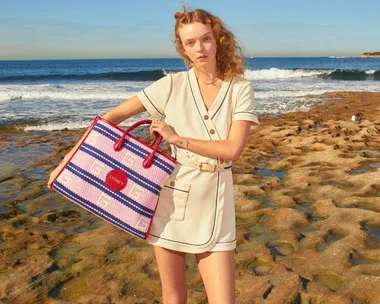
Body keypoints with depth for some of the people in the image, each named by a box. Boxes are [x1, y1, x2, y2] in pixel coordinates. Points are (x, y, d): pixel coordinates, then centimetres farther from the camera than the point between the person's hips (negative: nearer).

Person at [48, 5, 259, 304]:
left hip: (214, 201, 0)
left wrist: (176, 138, -12)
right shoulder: (172, 85, -3)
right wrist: (70, 160, -4)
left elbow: (232, 149, -13)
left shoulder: (241, 88, -3)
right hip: (172, 197, 1)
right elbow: (112, 117, -1)